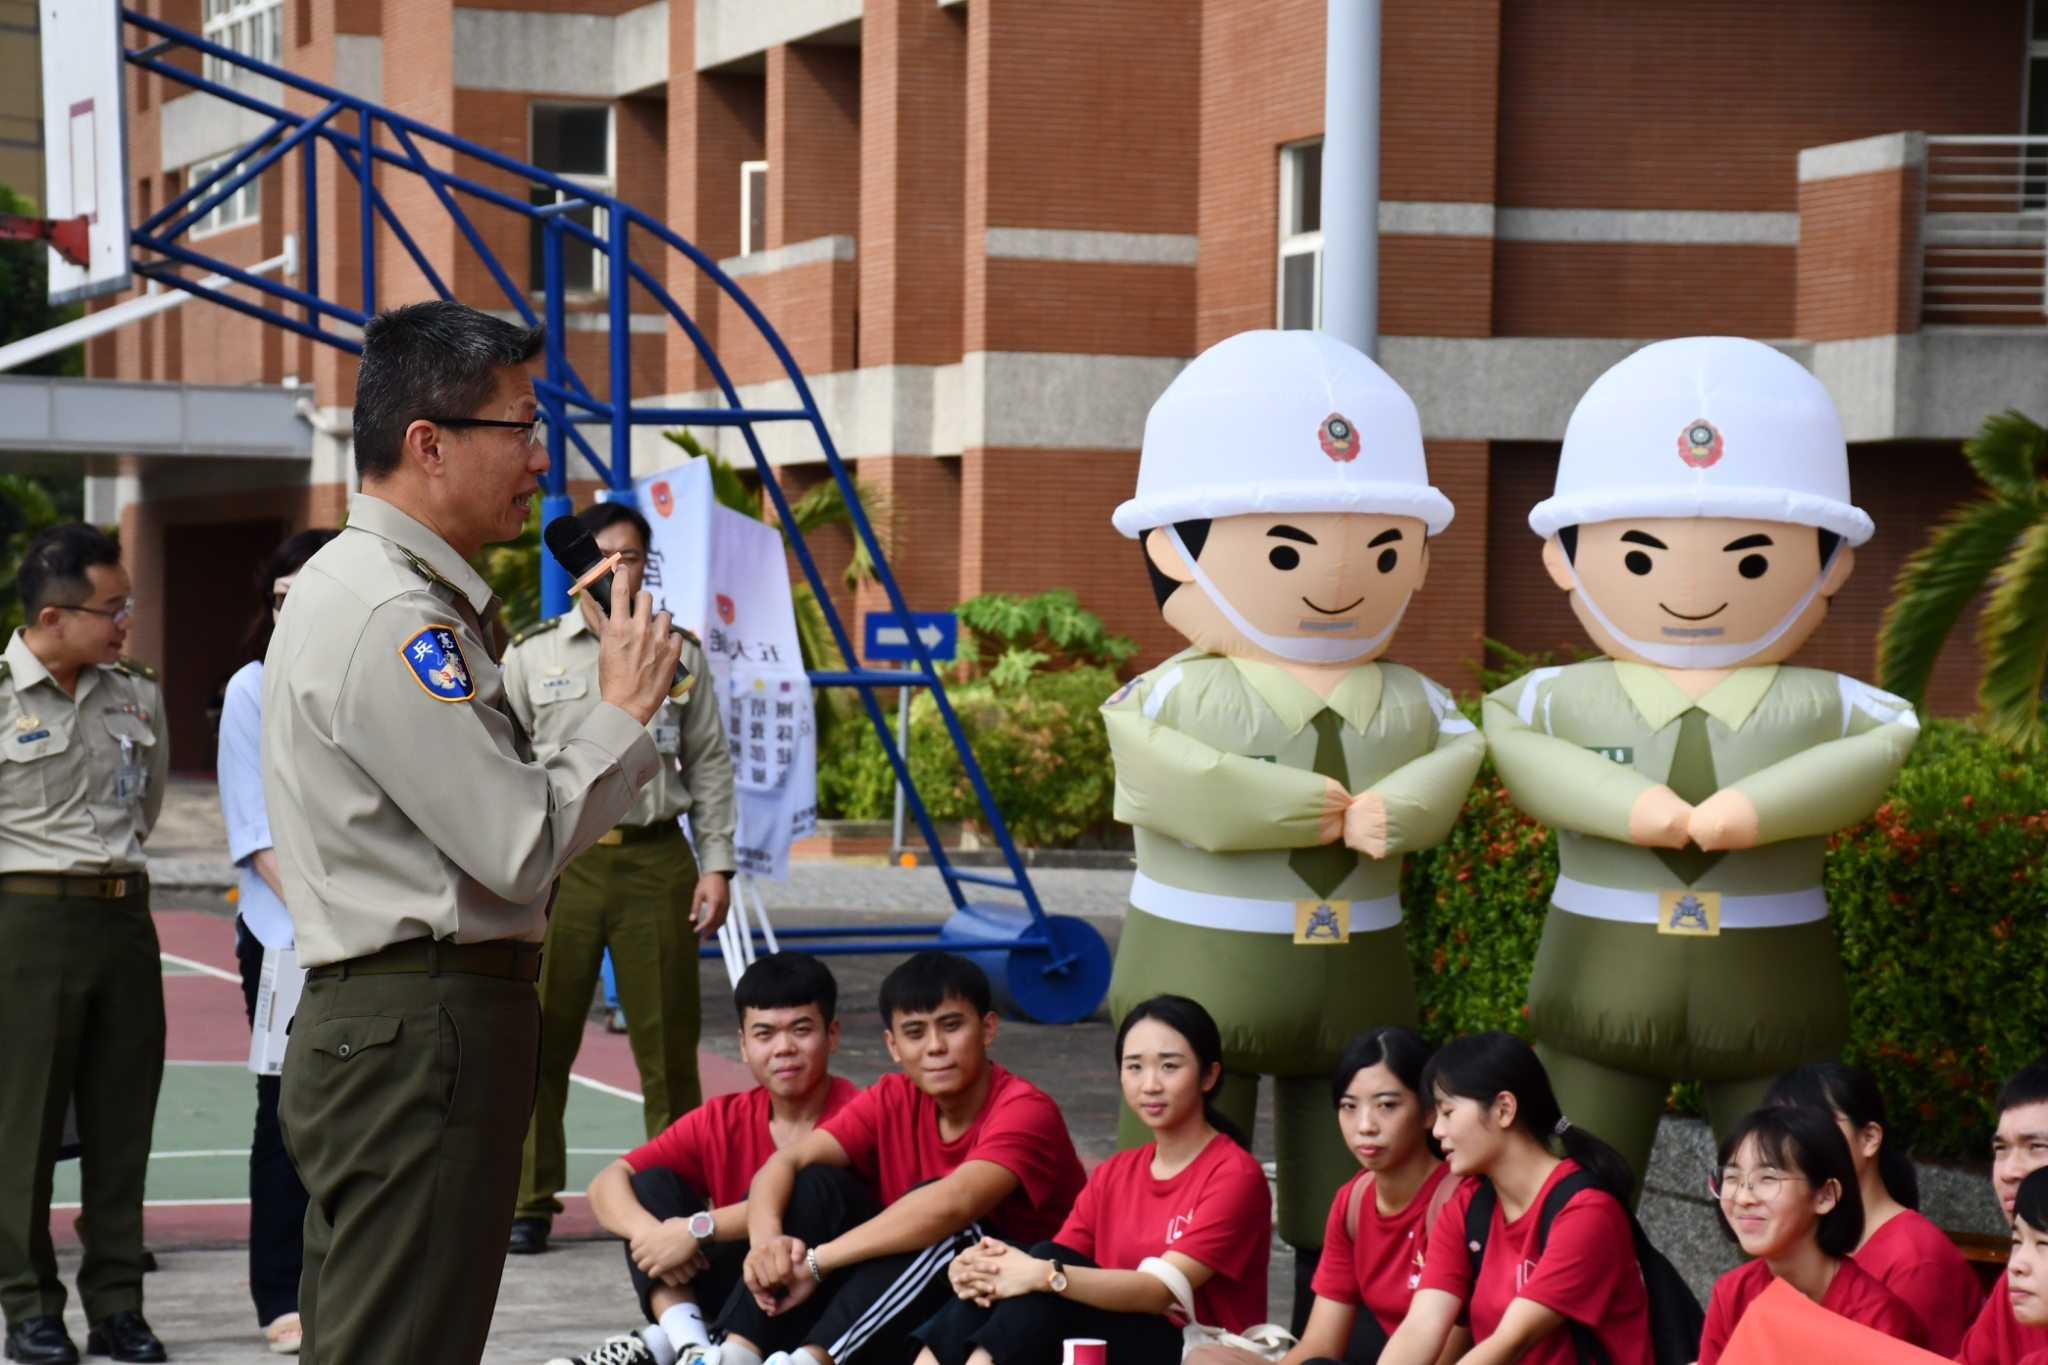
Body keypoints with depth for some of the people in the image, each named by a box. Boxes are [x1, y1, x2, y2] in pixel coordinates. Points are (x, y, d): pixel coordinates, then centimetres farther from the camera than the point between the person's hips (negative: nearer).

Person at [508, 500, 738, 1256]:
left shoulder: (680, 655, 10)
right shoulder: (532, 654, 6)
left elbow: (710, 766, 12)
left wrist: (717, 865, 4)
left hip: (657, 859, 1)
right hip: (559, 860, -1)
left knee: (669, 1038, 4)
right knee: (542, 1037, -1)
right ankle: (528, 1201, 8)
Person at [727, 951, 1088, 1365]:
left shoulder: (1026, 1111, -17)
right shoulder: (893, 1100, 0)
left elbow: (954, 1204, -35)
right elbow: (785, 1162, -11)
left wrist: (817, 1261, -38)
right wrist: (766, 1238, -34)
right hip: (911, 1322, 5)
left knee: (945, 1226, -32)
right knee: (817, 1182, -12)